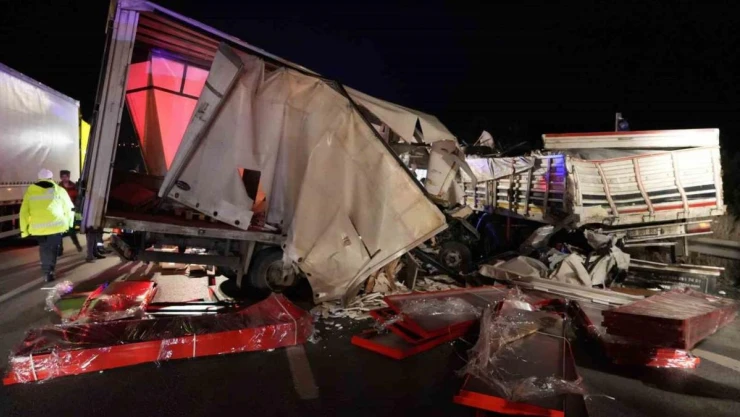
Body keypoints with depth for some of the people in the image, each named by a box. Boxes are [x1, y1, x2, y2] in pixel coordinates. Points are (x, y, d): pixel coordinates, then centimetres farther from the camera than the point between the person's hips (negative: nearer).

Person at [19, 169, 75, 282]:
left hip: (37, 227, 2)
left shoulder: (30, 191, 9)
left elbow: (24, 211, 8)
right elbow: (69, 208, 7)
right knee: (53, 248, 10)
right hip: (56, 225, -2)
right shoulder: (59, 190, 4)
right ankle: (49, 272, 3)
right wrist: (68, 224, 18)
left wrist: (24, 229, 13)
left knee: (44, 248, 20)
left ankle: (46, 272, 21)